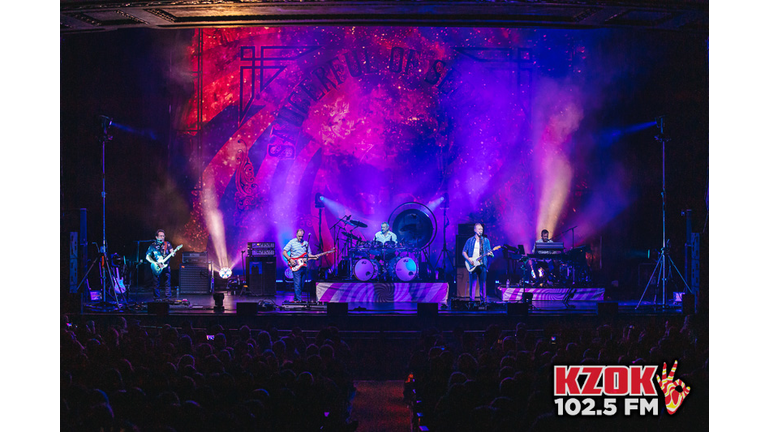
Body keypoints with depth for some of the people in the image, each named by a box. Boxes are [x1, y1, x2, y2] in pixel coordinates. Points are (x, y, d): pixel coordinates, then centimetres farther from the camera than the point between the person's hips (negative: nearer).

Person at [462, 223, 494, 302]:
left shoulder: (486, 240, 9)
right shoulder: (470, 240, 7)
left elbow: (489, 251, 8)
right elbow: (464, 252, 8)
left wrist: (489, 254, -17)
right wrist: (469, 260, -8)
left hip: (482, 265, 1)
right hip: (472, 265, -1)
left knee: (482, 283, 1)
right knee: (472, 283, -2)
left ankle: (482, 300, 8)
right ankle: (472, 300, 3)